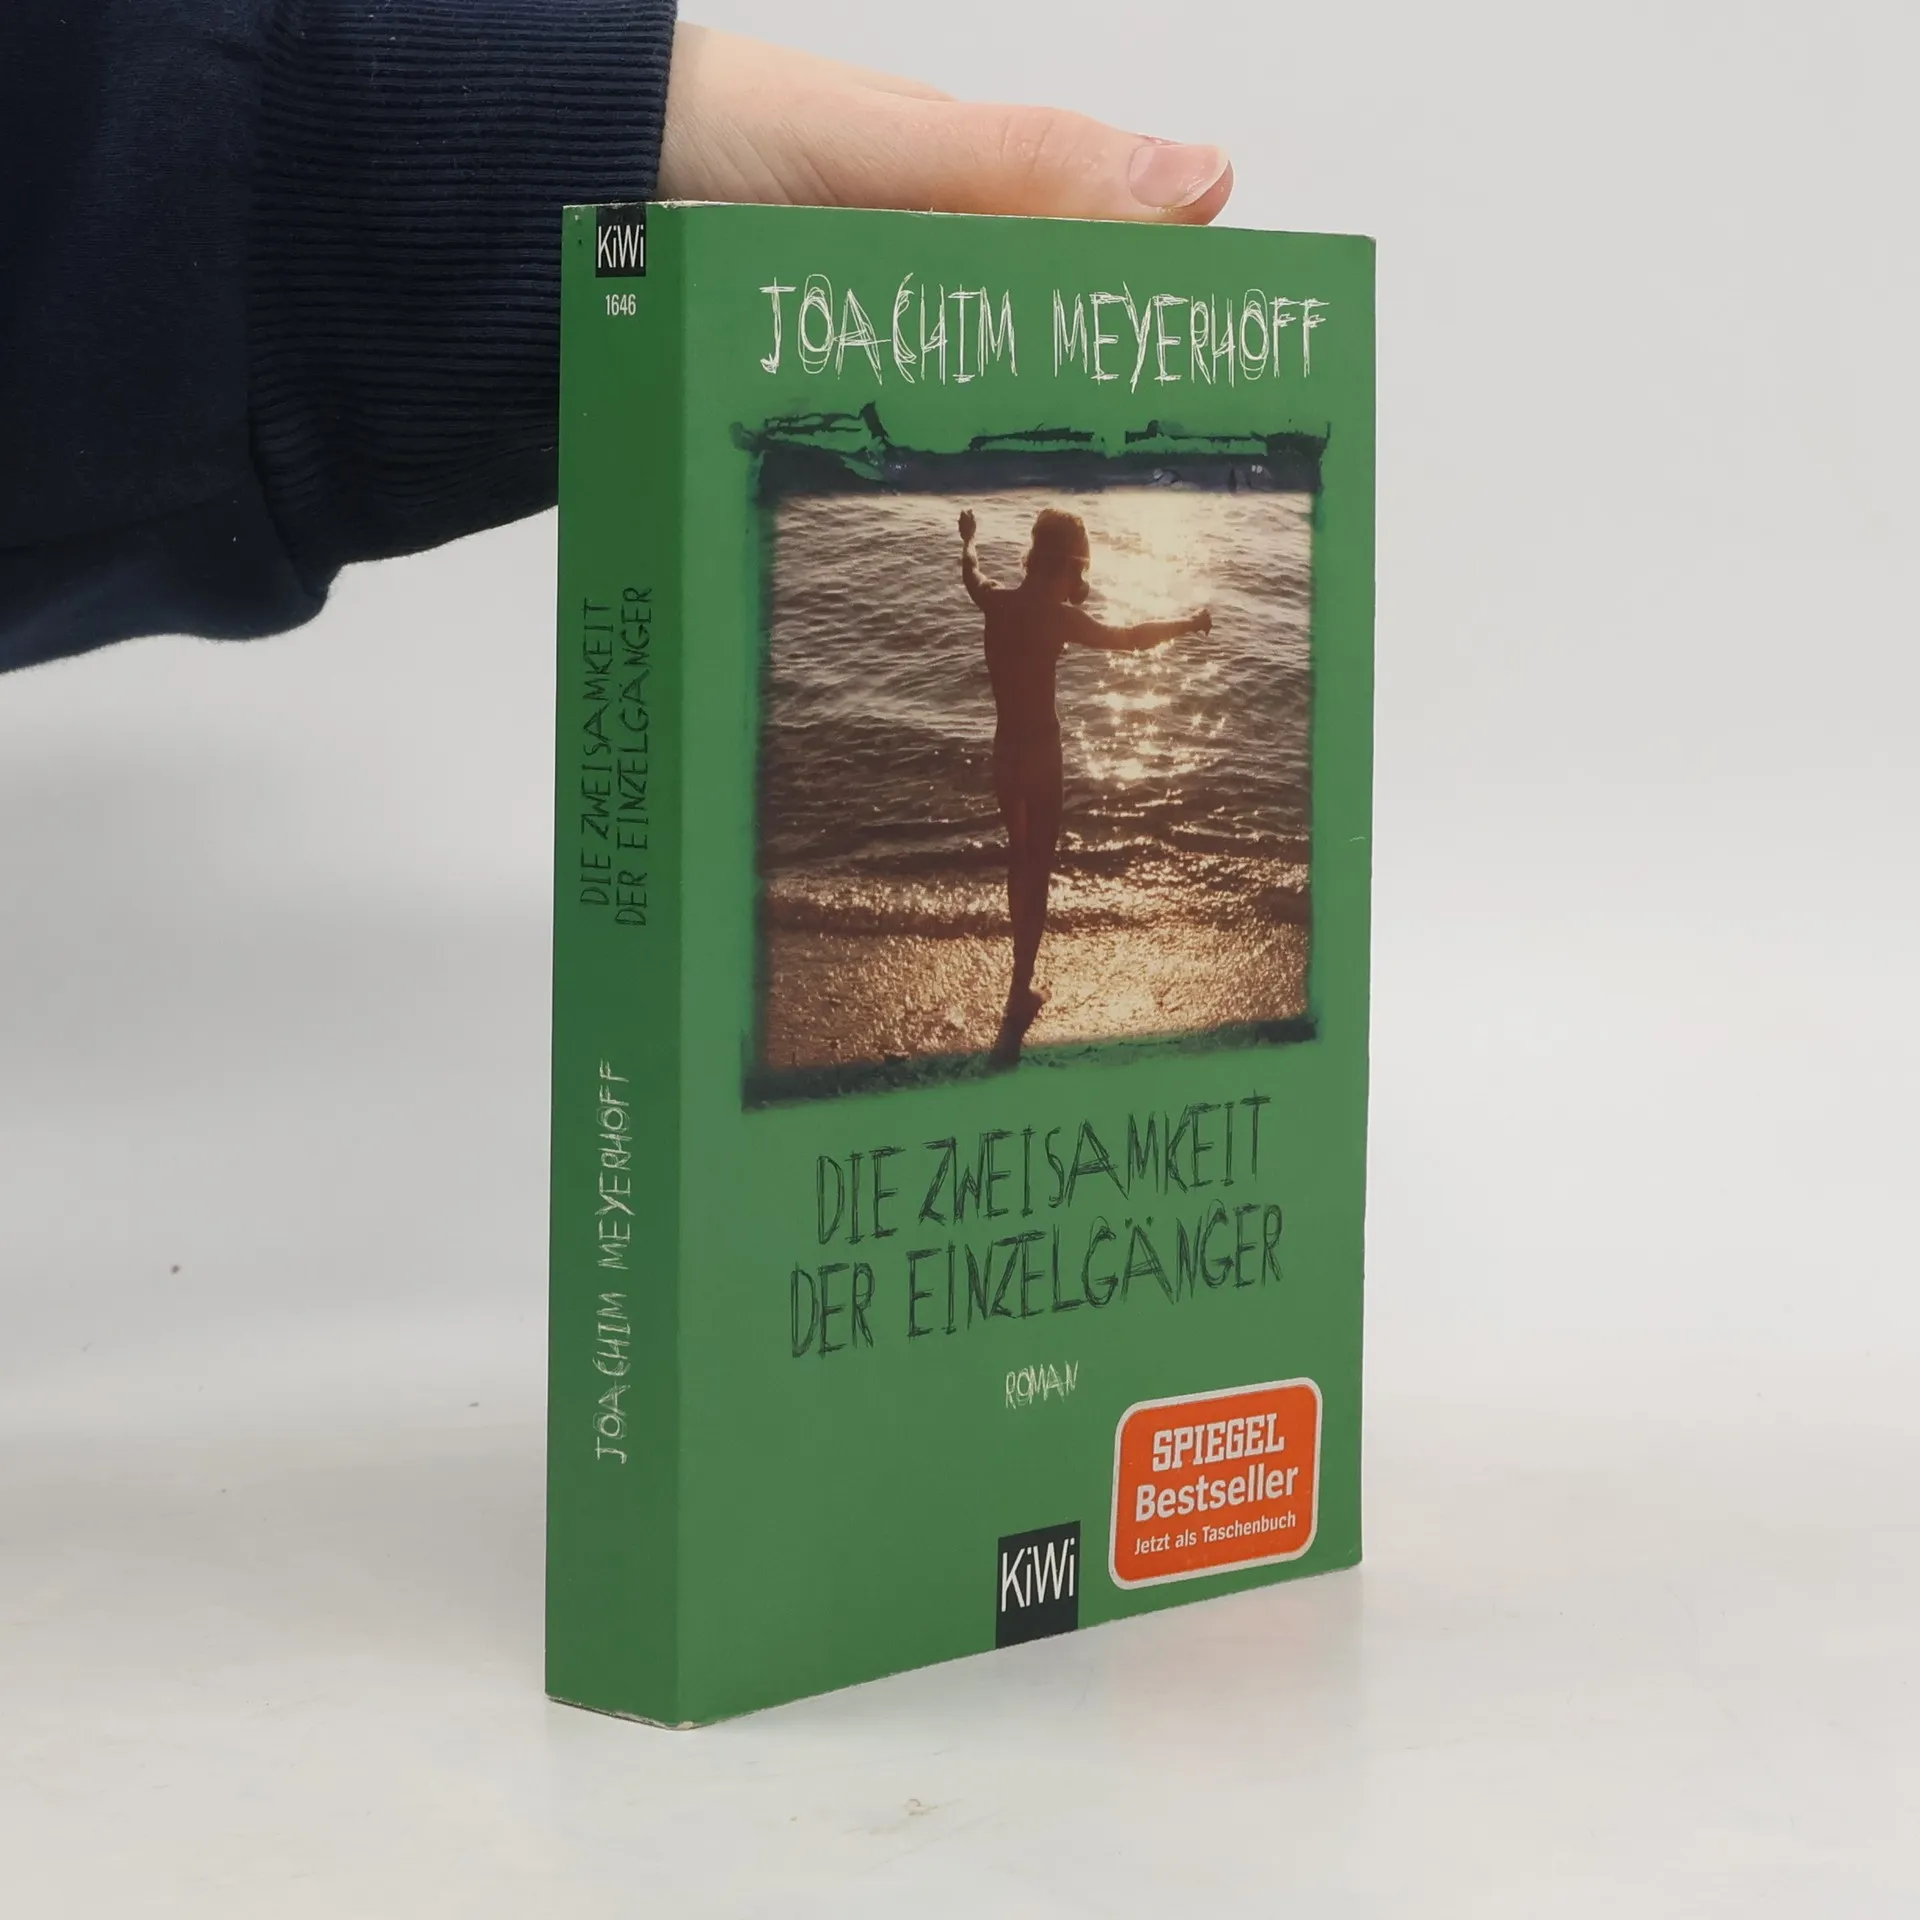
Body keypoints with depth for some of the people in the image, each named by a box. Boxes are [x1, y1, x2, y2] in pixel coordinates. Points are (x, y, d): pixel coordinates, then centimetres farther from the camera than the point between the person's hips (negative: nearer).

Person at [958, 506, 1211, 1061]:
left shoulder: (997, 601, -1)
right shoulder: (1055, 616, -19)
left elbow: (971, 575, 22)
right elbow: (1129, 638, -21)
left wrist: (968, 540, 44)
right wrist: (1191, 624, -7)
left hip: (1005, 753, 6)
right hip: (1041, 756, -6)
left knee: (1020, 864, 21)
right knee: (1036, 874, -3)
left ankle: (1023, 988, 31)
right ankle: (1017, 1004, -8)